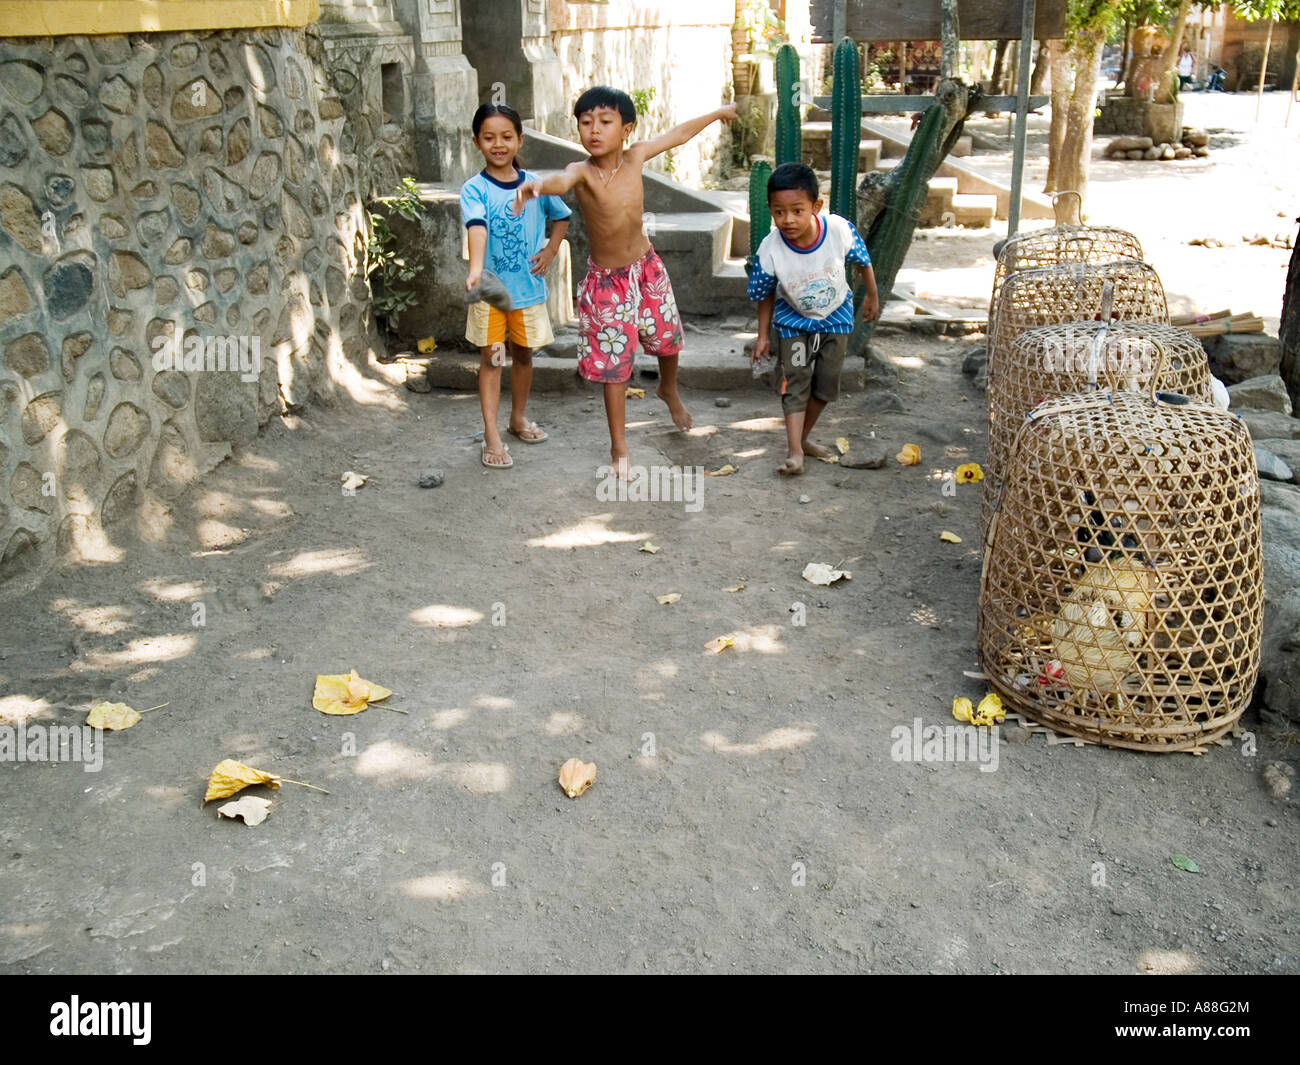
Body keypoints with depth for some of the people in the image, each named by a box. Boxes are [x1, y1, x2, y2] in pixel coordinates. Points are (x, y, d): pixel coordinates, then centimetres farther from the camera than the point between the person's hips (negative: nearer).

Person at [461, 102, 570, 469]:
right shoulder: (474, 189, -11)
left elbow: (562, 216, 18)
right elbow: (477, 227, -29)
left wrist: (551, 249, 3)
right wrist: (475, 269, -45)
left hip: (528, 286, 3)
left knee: (523, 353, 15)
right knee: (491, 357, 1)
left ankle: (518, 418, 34)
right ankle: (491, 435, 3)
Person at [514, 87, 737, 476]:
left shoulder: (635, 156, -12)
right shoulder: (582, 172, -24)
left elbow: (678, 133, 5)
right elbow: (562, 180, -48)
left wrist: (718, 112, 20)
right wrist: (538, 184, -72)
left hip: (646, 268, 4)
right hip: (607, 281, -4)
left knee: (668, 336, 22)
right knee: (614, 364, 3)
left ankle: (669, 391, 56)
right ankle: (619, 447, 19)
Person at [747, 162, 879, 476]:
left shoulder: (839, 229, -30)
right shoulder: (770, 250, -30)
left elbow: (863, 261, -7)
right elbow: (765, 296, -11)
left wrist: (872, 297, 7)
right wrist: (763, 336, -4)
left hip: (836, 316, 2)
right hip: (794, 321, -2)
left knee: (826, 383, 10)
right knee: (796, 382, -6)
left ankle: (802, 438, 28)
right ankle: (794, 451, -2)